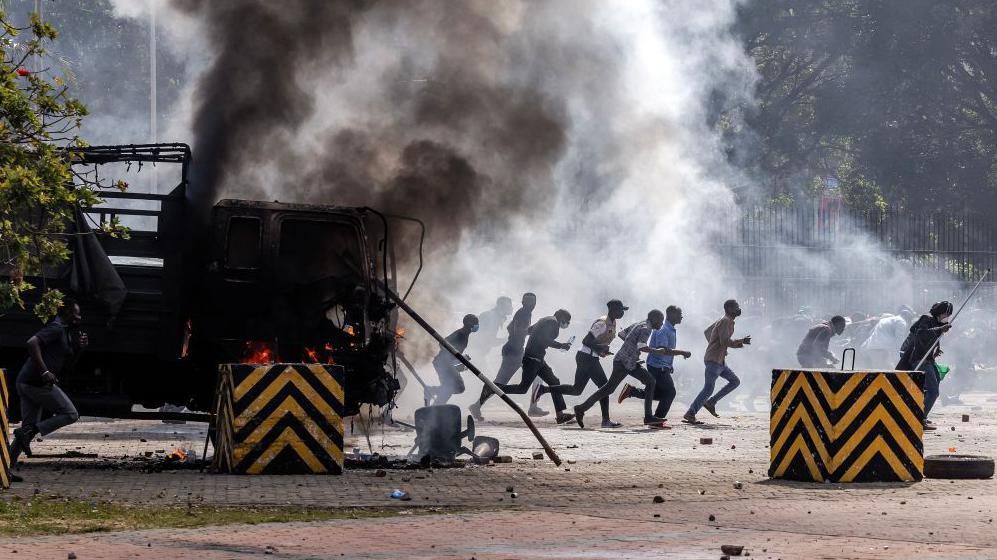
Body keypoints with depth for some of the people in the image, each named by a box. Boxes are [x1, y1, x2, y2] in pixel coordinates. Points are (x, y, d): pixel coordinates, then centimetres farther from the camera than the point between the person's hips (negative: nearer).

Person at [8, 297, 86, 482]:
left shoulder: (65, 332, 24)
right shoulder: (56, 328, -7)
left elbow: (66, 367, 27)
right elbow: (32, 343, -24)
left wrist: (79, 348, 14)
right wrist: (44, 371, -26)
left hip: (25, 383, 10)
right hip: (38, 383, -10)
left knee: (30, 427, 10)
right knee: (70, 414, -2)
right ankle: (28, 432, -12)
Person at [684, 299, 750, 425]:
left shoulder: (723, 321, 17)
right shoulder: (726, 321, -13)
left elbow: (707, 332, 28)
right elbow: (725, 341, -23)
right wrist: (741, 341, -13)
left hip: (720, 361, 10)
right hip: (714, 360, -10)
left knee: (735, 381, 12)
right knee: (708, 388, -14)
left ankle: (711, 402, 9)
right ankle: (690, 414, -15)